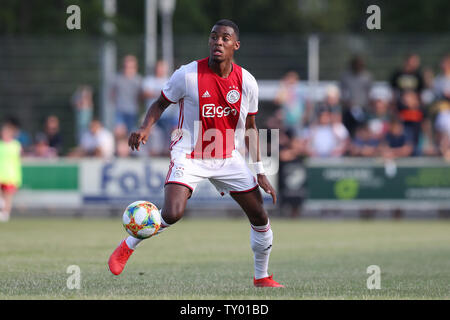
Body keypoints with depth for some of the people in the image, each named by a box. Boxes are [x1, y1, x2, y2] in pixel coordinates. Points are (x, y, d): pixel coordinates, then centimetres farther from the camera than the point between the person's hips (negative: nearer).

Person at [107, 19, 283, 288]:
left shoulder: (246, 82, -5)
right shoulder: (188, 75, -15)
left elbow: (250, 127, 7)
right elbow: (161, 103, 0)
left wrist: (261, 173, 6)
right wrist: (146, 128, -20)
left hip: (229, 159, 4)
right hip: (190, 155, -4)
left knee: (260, 218, 4)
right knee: (172, 213, -26)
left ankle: (262, 277, 28)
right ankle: (128, 246, 1)